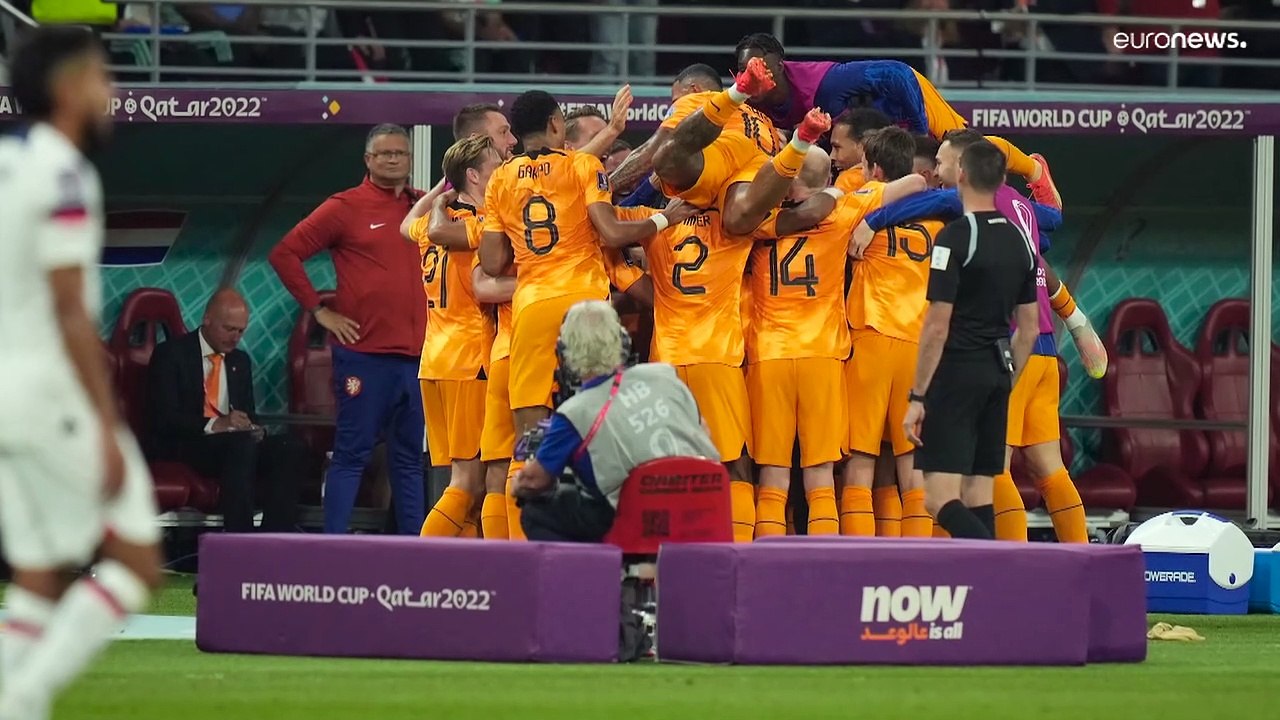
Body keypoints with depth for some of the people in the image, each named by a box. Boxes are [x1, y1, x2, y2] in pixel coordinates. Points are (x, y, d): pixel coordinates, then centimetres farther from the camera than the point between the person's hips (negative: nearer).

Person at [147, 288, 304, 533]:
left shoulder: (240, 361, 21)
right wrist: (214, 425, -25)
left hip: (238, 444, 6)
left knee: (290, 449, -22)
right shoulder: (171, 355, 0)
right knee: (241, 445, -36)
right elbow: (164, 418, -11)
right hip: (183, 446, -6)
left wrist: (254, 429, -3)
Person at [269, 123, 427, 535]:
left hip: (416, 353, 5)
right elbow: (284, 255, -4)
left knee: (409, 458, 10)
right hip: (364, 353, -5)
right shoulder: (346, 208, -2)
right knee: (351, 455, -5)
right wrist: (318, 310, -6)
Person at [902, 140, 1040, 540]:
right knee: (977, 498, 11)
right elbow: (1029, 328, 15)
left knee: (941, 499, -11)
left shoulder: (955, 237, -12)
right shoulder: (1019, 240, 10)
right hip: (997, 374, 7)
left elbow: (938, 326, -14)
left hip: (956, 374, -7)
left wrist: (917, 397, -10)